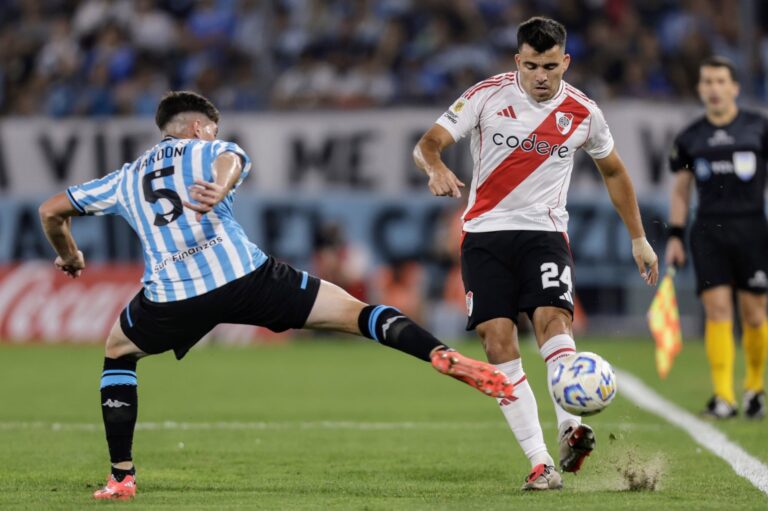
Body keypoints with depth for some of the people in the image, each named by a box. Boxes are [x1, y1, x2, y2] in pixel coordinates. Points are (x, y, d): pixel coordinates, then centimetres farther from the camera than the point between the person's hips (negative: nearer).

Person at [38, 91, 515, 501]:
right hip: (245, 276, -2)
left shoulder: (126, 178, 29)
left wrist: (69, 257, 51)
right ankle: (445, 357, -19)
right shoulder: (213, 151, 19)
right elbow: (228, 160, -8)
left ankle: (121, 477, 23)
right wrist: (220, 189, -30)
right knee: (355, 313, 3)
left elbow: (52, 211, 33)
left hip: (172, 295, 2)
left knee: (117, 351, 31)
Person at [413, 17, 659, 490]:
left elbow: (614, 171, 18)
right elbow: (427, 143, -8)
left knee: (552, 317, -27)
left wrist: (639, 239, 20)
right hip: (486, 233, 0)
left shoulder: (583, 113, 1)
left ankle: (571, 427, -43)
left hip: (545, 231, 0)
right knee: (498, 340, -12)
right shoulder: (487, 96, -4)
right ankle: (540, 463, -12)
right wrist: (436, 168, -33)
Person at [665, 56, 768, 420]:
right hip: (708, 232, 1)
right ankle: (723, 397, -8)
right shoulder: (689, 138, 9)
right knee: (717, 310, -9)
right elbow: (680, 190, 16)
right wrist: (675, 237, 9)